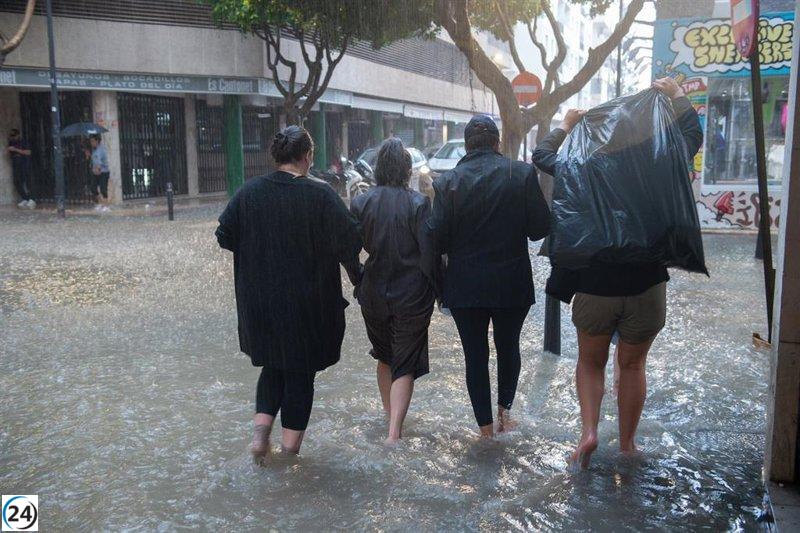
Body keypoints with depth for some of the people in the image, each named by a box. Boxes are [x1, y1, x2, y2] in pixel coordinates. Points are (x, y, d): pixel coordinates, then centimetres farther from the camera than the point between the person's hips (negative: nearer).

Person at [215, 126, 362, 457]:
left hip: (259, 302, 4)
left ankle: (261, 430, 12)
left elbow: (224, 236, 2)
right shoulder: (320, 195, -15)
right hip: (308, 303, -3)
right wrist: (356, 274, 2)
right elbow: (349, 241, -16)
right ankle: (291, 442, 20)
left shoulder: (248, 192, -4)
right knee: (301, 370, 13)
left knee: (273, 364, 23)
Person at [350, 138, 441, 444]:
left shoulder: (360, 203, -5)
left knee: (384, 357, 24)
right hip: (412, 296, -3)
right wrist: (437, 288, -1)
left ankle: (389, 412, 41)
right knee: (405, 364, 5)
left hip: (373, 294, 3)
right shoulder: (419, 204, -13)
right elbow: (429, 252, -13)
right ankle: (395, 431, -4)